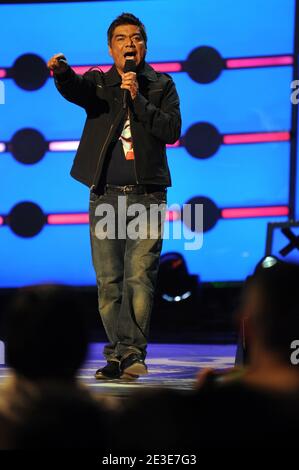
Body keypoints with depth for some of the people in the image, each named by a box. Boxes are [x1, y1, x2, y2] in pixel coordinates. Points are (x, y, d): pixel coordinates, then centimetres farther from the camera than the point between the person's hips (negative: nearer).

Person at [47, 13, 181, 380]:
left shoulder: (161, 86, 8)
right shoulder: (99, 82, 8)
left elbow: (173, 131, -5)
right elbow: (75, 90, -16)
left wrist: (138, 99, -14)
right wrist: (62, 73, -39)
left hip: (147, 197, -2)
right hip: (105, 197, 2)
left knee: (139, 277, -10)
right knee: (109, 281, 2)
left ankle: (130, 352, -11)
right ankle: (120, 356, 9)